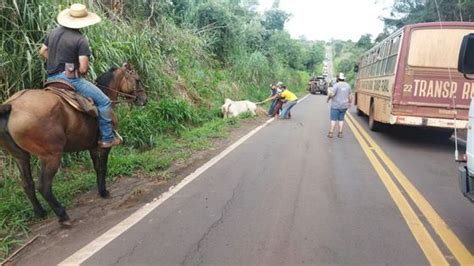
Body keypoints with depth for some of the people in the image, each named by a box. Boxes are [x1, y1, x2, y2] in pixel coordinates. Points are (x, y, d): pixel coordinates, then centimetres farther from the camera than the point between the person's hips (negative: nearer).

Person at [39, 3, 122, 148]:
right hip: (70, 78, -8)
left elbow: (42, 52, 20)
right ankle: (107, 138, -2)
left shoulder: (54, 32, 9)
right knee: (104, 102, -3)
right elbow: (83, 68, -19)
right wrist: (80, 72, 2)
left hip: (52, 78, 9)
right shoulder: (81, 40, -15)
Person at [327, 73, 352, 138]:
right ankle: (340, 133, 11)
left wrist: (328, 98, -2)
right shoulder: (347, 85, 5)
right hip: (344, 106, 5)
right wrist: (350, 103, 23)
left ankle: (331, 133, -1)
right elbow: (350, 96, 10)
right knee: (341, 119, 12)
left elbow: (332, 94, -21)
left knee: (333, 119, 0)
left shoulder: (336, 85, -12)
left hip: (335, 106, -5)